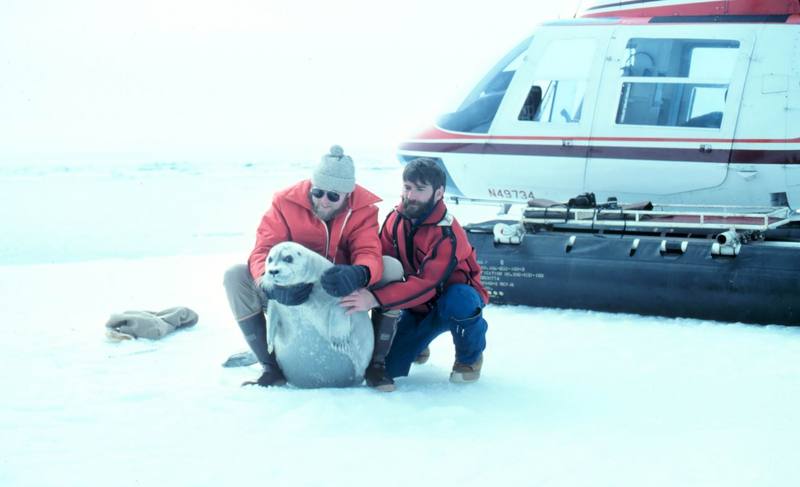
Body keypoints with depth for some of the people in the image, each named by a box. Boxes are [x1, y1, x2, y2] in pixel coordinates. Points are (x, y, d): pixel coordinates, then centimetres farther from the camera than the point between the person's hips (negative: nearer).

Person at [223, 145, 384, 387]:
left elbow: (369, 255, -23)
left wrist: (359, 274, -50)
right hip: (294, 293, 0)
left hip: (339, 294, 0)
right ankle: (272, 366, -18)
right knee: (236, 276, -24)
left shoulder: (364, 209, -12)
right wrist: (274, 286, -45)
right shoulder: (286, 202, -16)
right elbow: (263, 251, -22)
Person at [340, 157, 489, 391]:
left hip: (453, 298, -4)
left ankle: (470, 356, -10)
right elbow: (383, 263, -8)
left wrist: (376, 299, -46)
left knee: (459, 301, -41)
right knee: (390, 366, -15)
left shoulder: (448, 235, -29)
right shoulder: (395, 219, -8)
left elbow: (426, 284, -37)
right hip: (417, 309, 4)